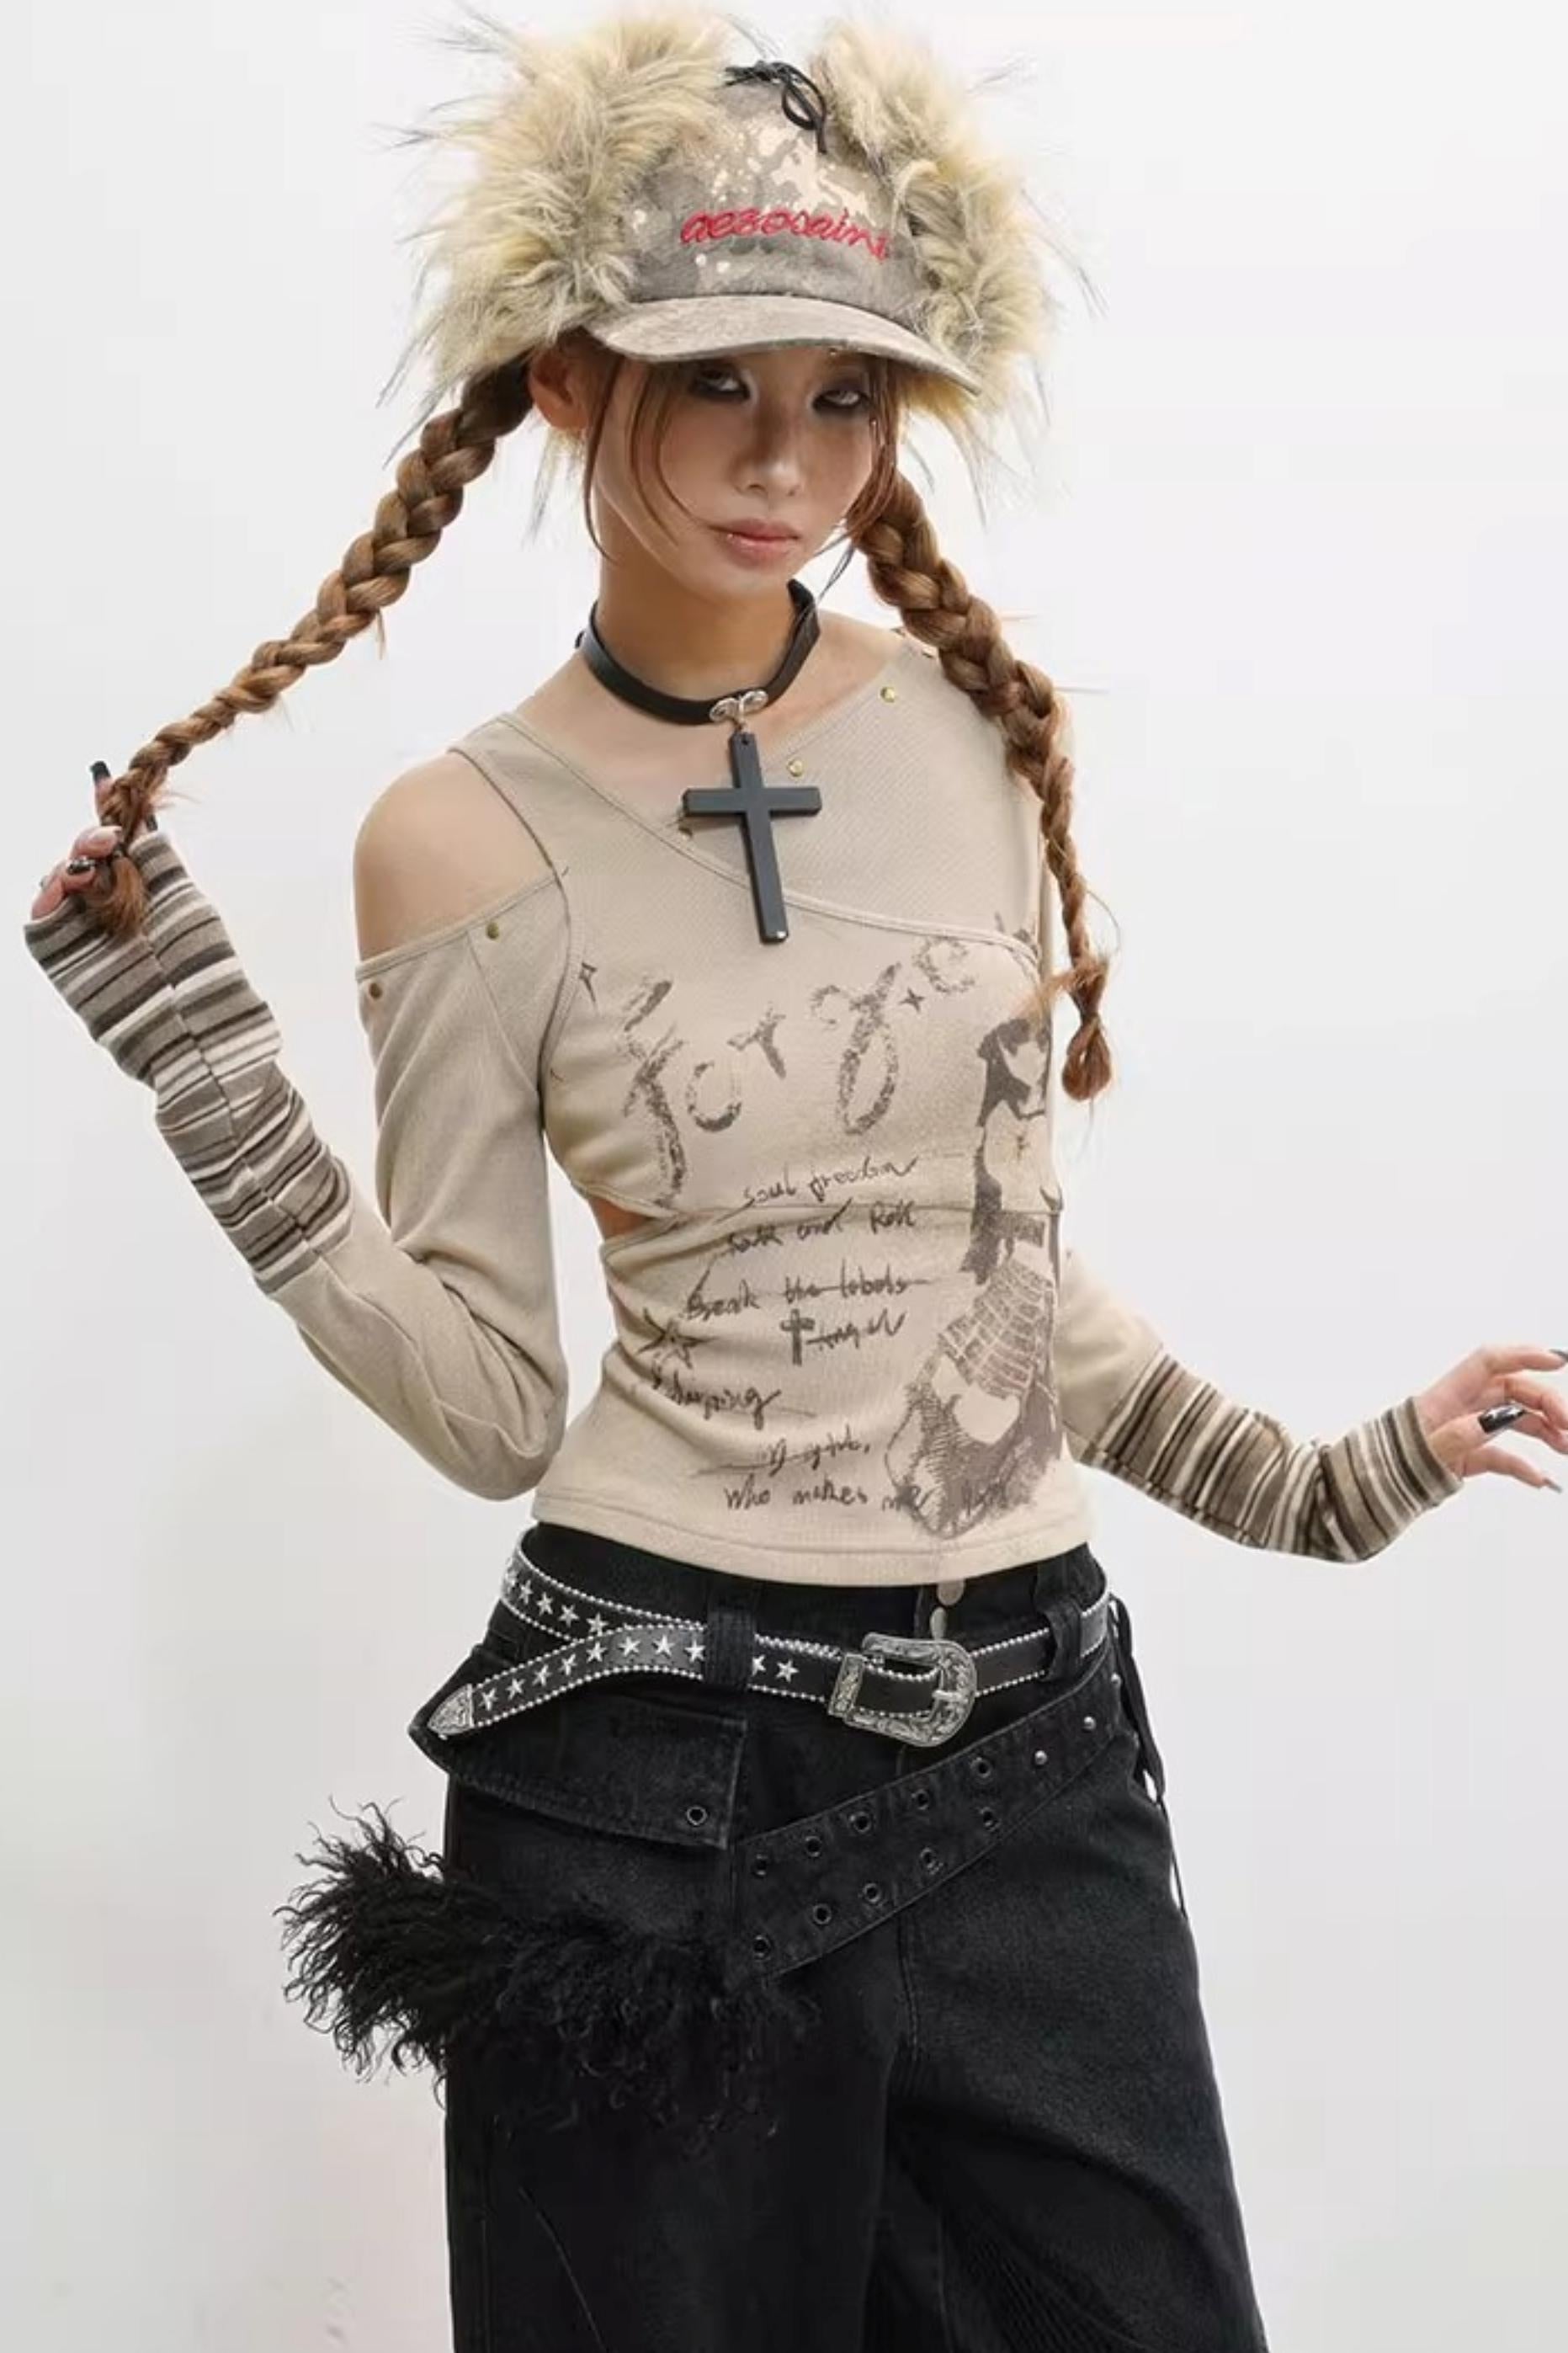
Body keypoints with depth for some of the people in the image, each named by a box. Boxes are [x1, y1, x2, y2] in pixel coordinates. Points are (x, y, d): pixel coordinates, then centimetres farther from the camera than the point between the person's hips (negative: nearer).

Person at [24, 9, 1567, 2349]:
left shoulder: (982, 726, 3)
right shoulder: (470, 837, -5)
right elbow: (492, 1406, -3)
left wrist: (1300, 1480, 11)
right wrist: (217, 1093, -12)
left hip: (1033, 1741, 3)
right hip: (660, 1770, -3)